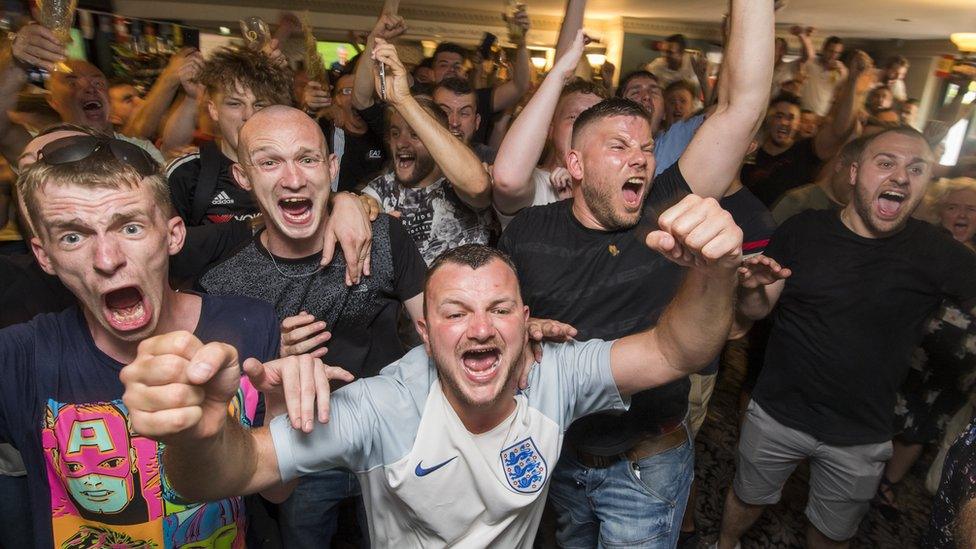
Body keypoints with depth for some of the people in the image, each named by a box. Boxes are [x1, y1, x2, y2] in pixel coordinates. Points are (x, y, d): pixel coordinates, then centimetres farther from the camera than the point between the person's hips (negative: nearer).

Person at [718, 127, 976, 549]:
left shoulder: (937, 253, -11)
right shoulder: (802, 230, -11)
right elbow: (755, 311, -6)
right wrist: (753, 287, -28)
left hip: (861, 440, 1)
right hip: (777, 415, 0)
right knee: (748, 498, 22)